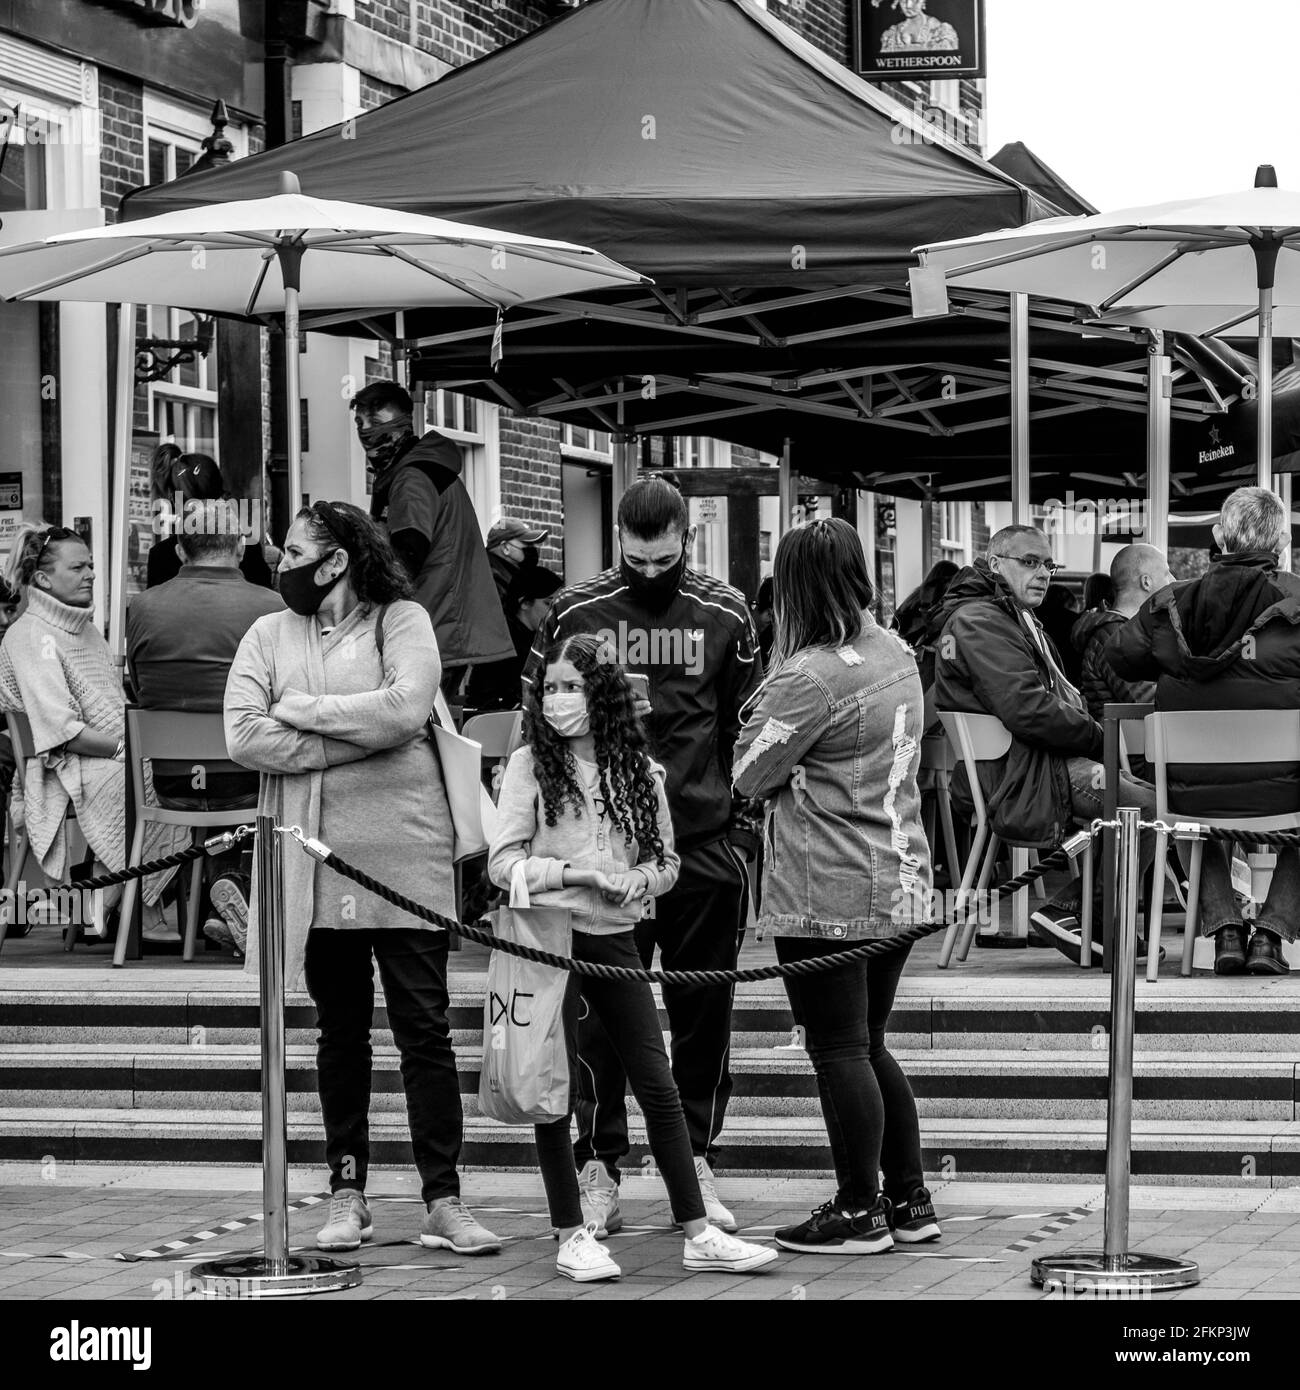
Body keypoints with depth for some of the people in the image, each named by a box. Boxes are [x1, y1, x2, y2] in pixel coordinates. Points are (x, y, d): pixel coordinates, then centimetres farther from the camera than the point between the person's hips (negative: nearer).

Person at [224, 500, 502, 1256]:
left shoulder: (401, 620, 1)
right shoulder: (269, 635, 10)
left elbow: (406, 709, -17)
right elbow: (244, 737, -5)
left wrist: (304, 711, -9)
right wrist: (360, 737, -11)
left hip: (404, 854, -3)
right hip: (317, 862, 3)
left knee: (425, 1029, -2)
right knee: (341, 1031, 11)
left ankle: (443, 1199, 1)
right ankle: (348, 1193, 19)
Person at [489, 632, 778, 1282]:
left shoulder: (638, 769, 6)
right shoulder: (529, 765, -1)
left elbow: (665, 861, 11)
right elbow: (504, 862, -5)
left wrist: (631, 881, -10)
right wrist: (574, 872, -16)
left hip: (614, 937, 3)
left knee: (659, 1087, 2)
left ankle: (698, 1234, 7)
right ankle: (572, 1235, 10)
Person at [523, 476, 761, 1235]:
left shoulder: (725, 614, 4)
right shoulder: (576, 611, 1)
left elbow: (747, 724, 9)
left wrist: (741, 821, 4)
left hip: (702, 842, 1)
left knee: (704, 1012, 5)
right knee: (601, 1012, 1)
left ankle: (698, 1164, 14)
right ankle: (600, 1168, 8)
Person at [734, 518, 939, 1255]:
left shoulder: (811, 676, -18)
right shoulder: (897, 653, 8)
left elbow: (750, 773, -10)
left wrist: (764, 699, 3)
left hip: (829, 894, -8)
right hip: (902, 882, 8)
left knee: (840, 1051, 0)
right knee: (870, 1044, 17)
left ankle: (860, 1212, 6)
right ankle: (910, 1200, 21)